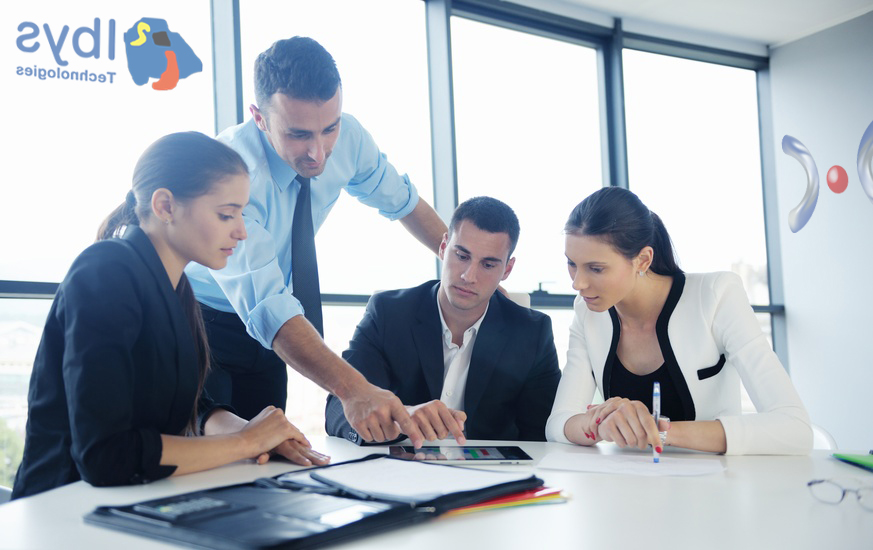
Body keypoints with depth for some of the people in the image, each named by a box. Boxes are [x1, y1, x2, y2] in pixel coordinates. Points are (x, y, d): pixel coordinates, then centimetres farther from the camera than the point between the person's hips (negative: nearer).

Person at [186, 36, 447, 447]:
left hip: (263, 331, 5)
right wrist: (351, 389, -55)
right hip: (201, 321, -5)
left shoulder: (347, 137, -15)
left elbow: (402, 200, 5)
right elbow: (266, 306, -43)